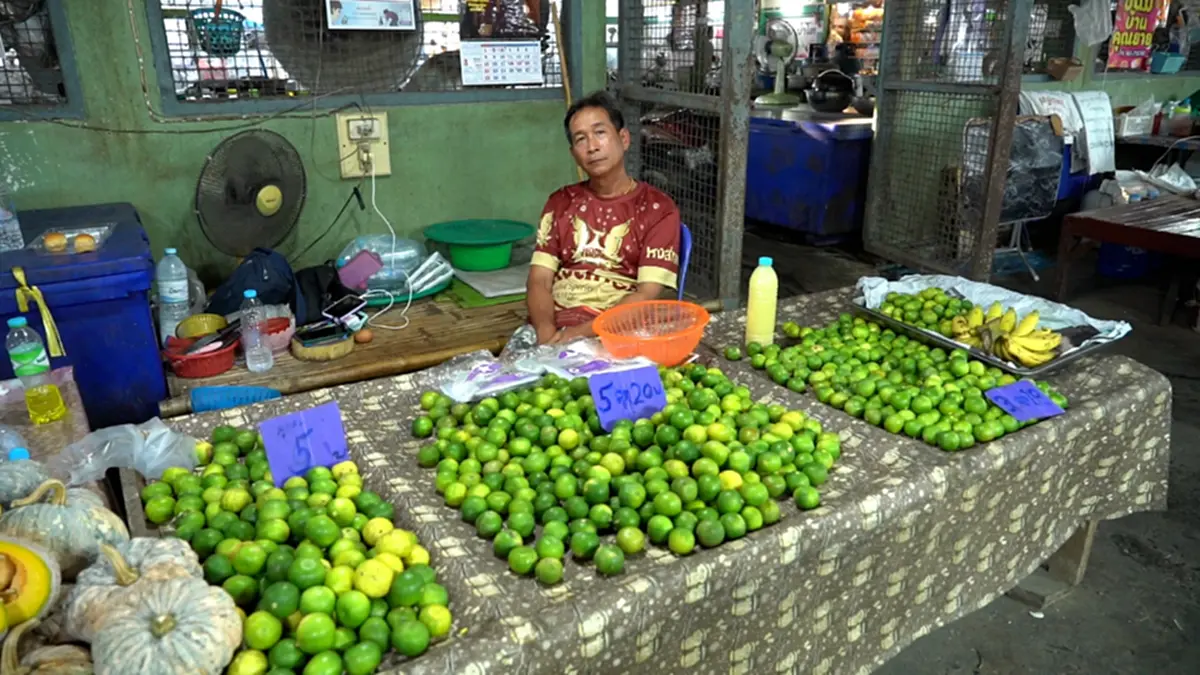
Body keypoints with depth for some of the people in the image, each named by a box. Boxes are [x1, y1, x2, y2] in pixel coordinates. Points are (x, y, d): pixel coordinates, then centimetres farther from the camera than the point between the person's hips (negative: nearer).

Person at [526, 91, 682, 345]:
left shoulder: (658, 209, 2)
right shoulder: (560, 203, 15)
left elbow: (648, 295, -7)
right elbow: (539, 281, 6)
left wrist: (581, 333, -18)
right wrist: (546, 332, -14)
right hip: (554, 329, 3)